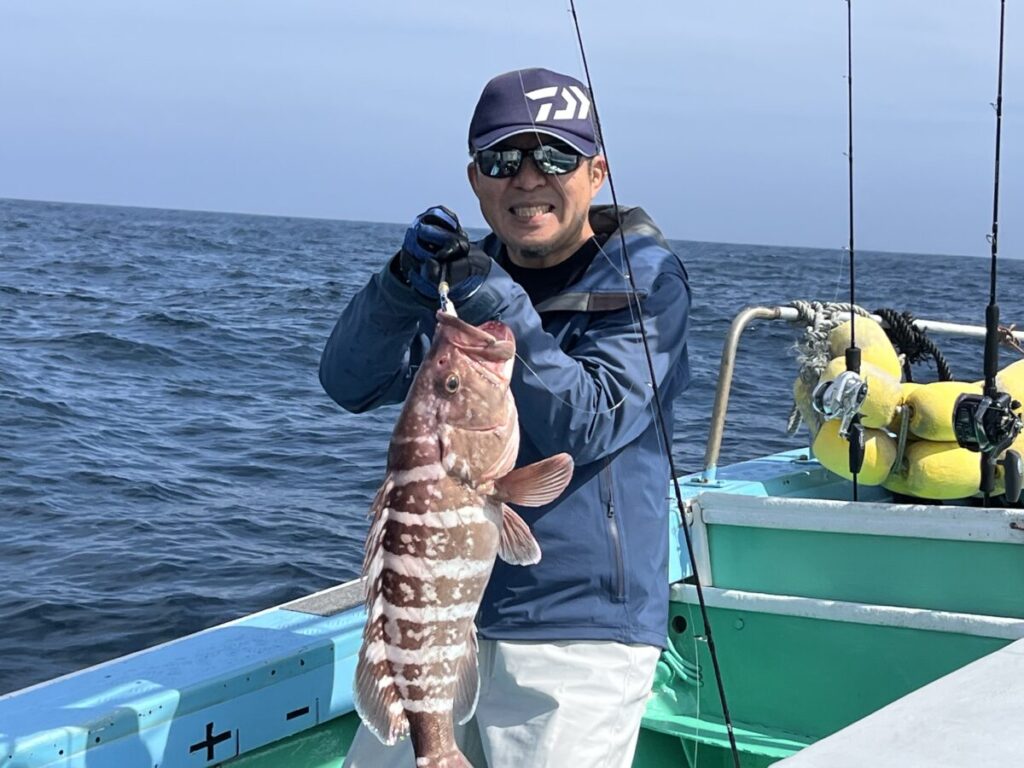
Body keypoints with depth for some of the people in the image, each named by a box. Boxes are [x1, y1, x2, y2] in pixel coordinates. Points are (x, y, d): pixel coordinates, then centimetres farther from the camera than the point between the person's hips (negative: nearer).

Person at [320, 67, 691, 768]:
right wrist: (404, 283, -16)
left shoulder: (646, 280, -6)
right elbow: (350, 384, 1)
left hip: (576, 636, -5)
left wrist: (499, 310, -25)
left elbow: (586, 427, -17)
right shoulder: (468, 271, 10)